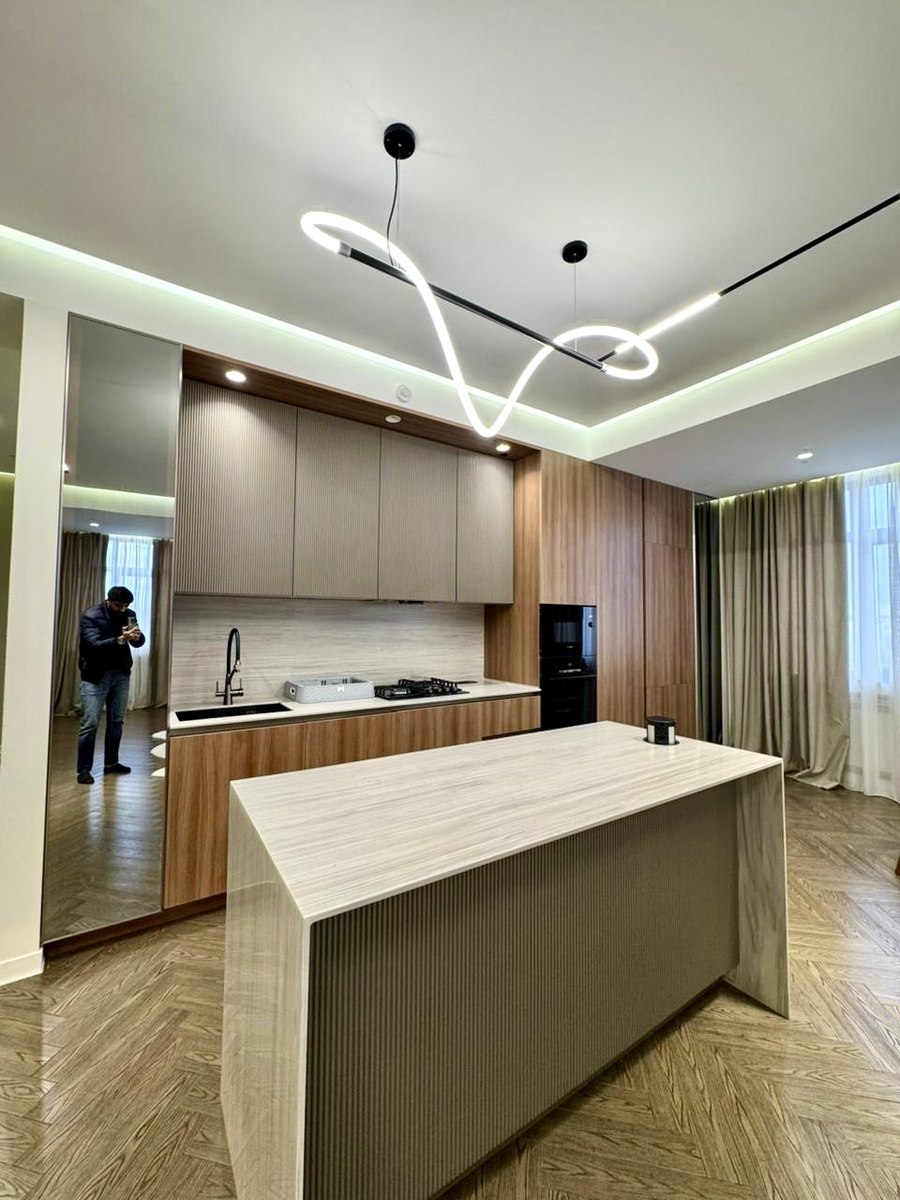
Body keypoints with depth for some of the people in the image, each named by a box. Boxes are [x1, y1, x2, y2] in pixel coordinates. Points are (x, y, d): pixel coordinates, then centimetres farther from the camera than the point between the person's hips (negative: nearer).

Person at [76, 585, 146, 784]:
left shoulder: (128, 615, 2)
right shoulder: (90, 616, -12)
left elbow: (140, 642, -2)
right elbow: (95, 645, -24)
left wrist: (137, 636, -25)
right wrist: (120, 640, -39)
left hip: (121, 674, 5)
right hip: (96, 675, -5)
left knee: (116, 721, 12)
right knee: (90, 724, -3)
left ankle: (111, 763, 25)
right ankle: (84, 770, 8)